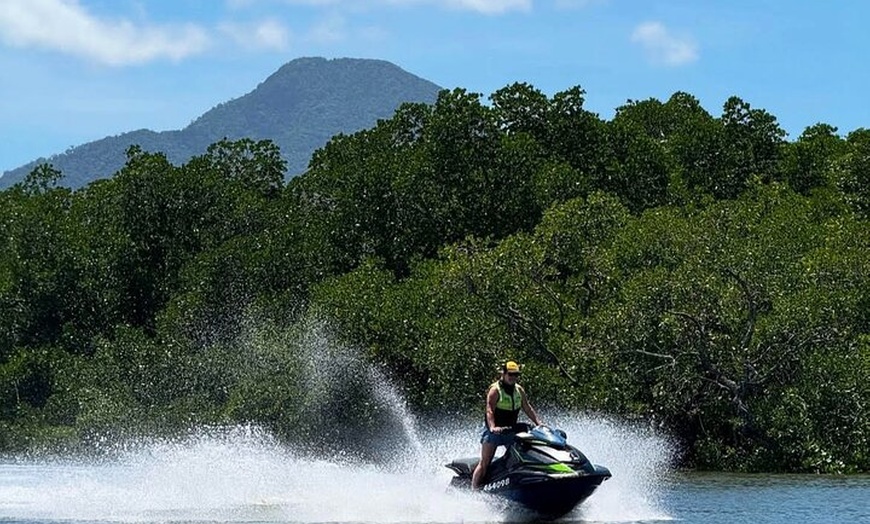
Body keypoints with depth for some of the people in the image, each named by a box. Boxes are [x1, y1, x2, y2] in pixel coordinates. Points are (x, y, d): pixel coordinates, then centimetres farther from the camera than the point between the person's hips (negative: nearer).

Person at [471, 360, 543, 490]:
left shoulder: (519, 390, 8)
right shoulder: (495, 390, -12)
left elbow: (528, 408, 12)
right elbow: (489, 410, -23)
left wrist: (539, 423, 0)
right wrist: (492, 427, -38)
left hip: (510, 431, 6)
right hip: (495, 431, -6)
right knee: (484, 463, -10)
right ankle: (474, 490, -12)